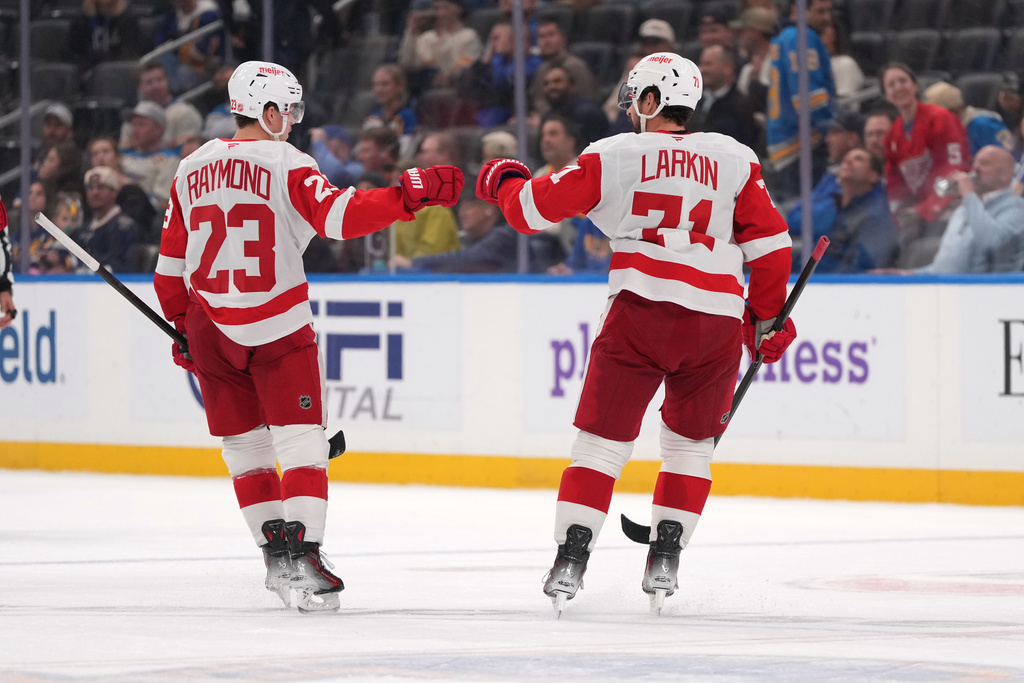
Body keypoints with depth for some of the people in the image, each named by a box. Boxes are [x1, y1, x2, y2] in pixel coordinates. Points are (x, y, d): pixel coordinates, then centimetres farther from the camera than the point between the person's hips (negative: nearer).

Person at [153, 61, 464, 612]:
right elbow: (339, 217, -24)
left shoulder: (191, 170, 9)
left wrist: (184, 324, 23)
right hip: (277, 327, -5)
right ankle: (301, 555, -15)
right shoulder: (285, 165, -9)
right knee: (301, 440, -3)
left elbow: (171, 263, 13)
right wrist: (409, 194, -23)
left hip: (209, 326, 5)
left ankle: (276, 552, 18)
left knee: (244, 444, 14)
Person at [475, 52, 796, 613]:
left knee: (603, 437, 5)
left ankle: (570, 559, -5)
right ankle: (664, 559, 12)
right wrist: (767, 316, 19)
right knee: (690, 442, 20)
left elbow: (534, 209, 7)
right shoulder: (733, 158, 12)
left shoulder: (613, 156, 6)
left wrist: (505, 182, 29)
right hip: (719, 321, 2)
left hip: (643, 309, -2)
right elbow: (769, 242, 8)